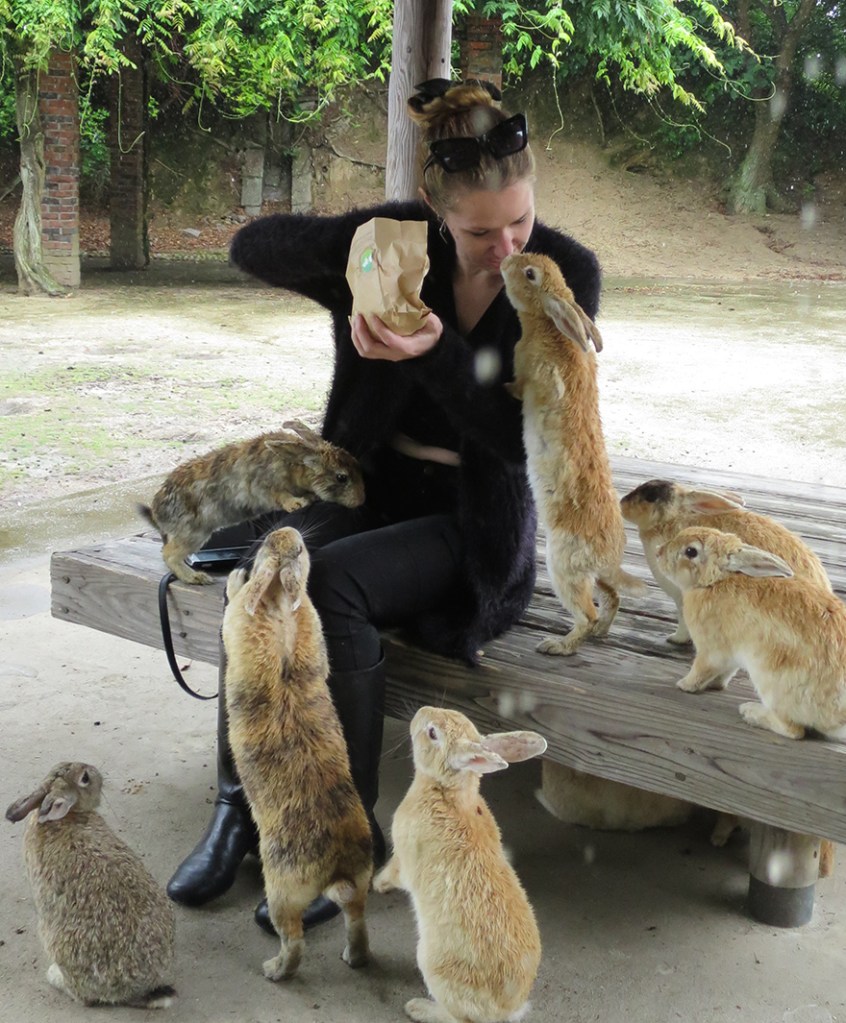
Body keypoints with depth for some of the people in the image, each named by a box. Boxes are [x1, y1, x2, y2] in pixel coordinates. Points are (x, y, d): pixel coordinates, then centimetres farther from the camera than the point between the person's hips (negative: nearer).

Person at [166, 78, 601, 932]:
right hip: (372, 482, 3)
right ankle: (239, 805, -12)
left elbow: (528, 436, -14)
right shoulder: (402, 236, -3)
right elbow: (253, 245, -6)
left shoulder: (566, 272, -9)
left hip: (473, 519, -3)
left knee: (335, 581, -32)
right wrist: (352, 293, -24)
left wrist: (437, 351, -28)